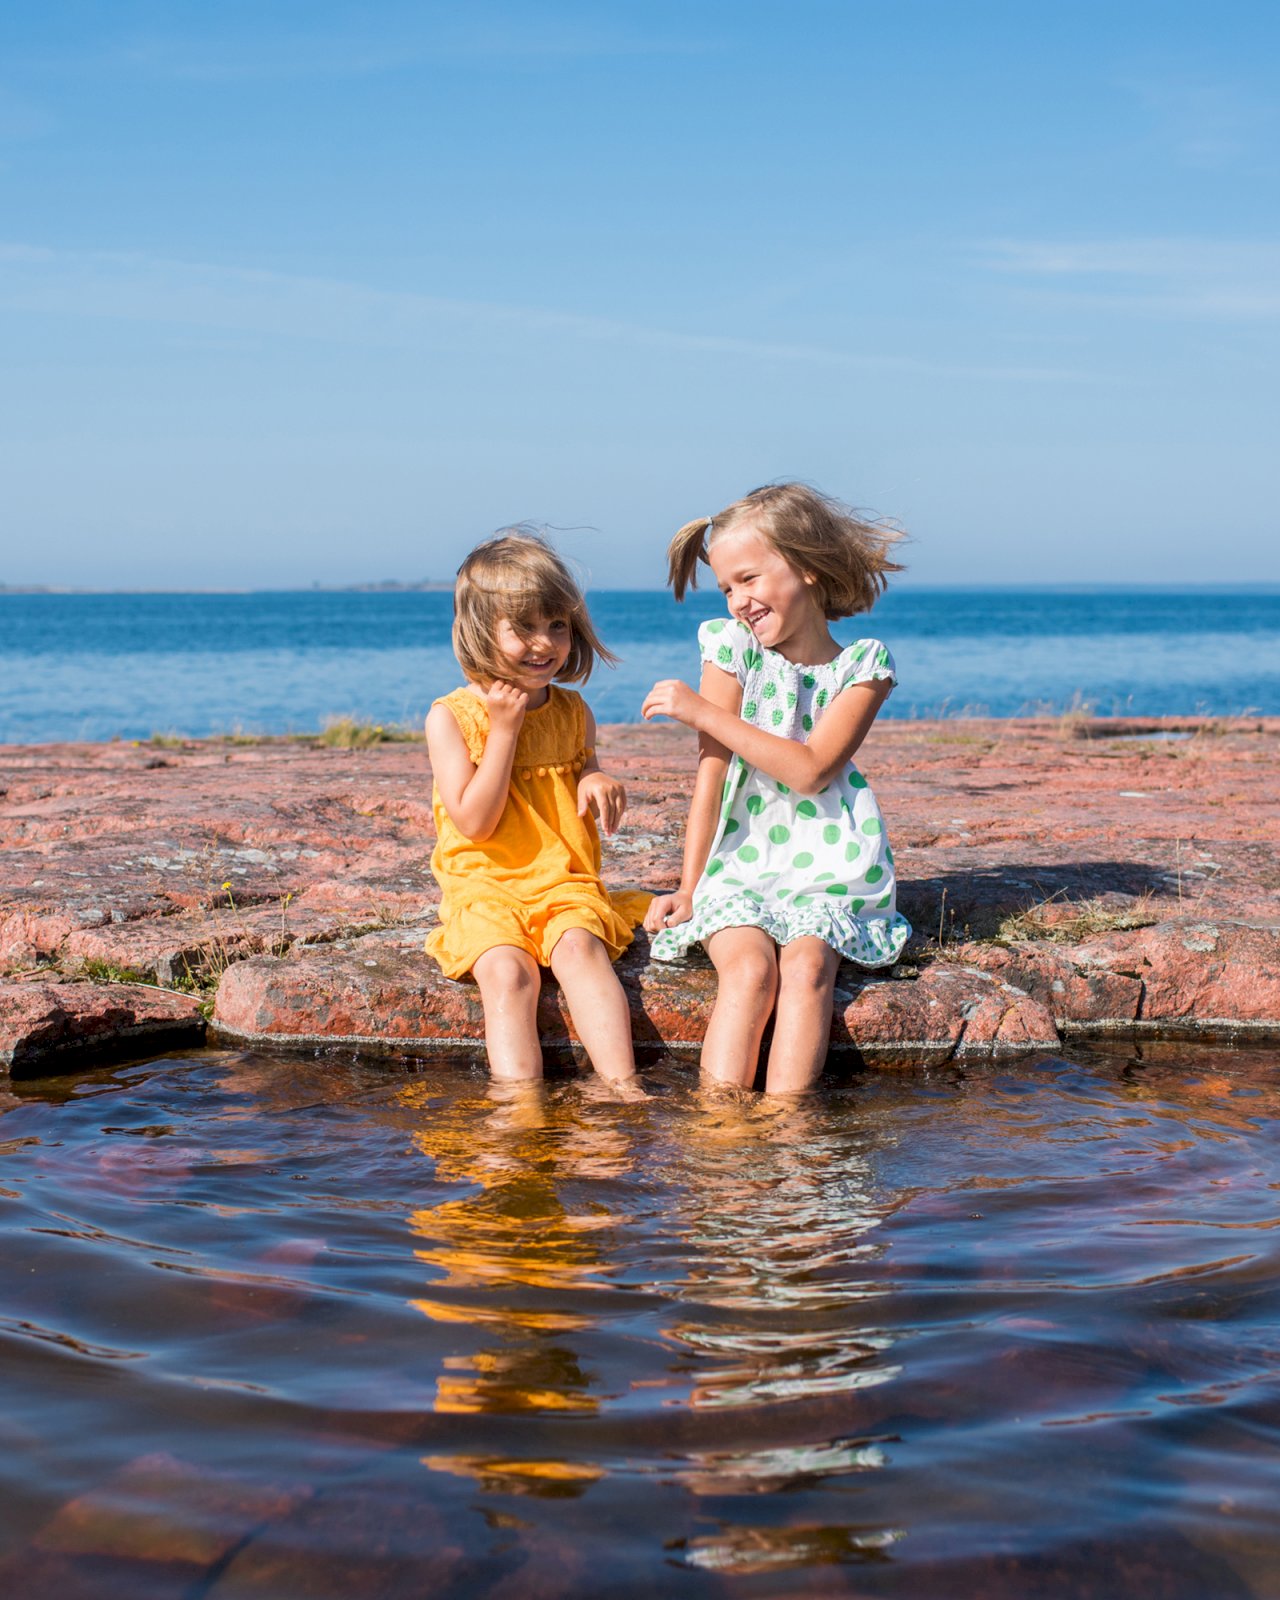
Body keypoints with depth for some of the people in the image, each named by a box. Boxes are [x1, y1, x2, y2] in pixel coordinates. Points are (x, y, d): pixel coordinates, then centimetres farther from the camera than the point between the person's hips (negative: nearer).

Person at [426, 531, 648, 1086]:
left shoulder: (573, 712, 11)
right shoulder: (451, 717, -2)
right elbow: (474, 823, -11)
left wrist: (598, 783, -1)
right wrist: (506, 728, -11)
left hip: (567, 884, 2)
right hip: (486, 890, -2)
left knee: (577, 945, -30)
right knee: (507, 970, -31)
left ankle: (623, 1089, -39)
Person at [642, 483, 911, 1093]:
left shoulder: (863, 665, -2)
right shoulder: (732, 648, 1)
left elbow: (810, 769, -14)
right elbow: (712, 770, -1)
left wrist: (703, 711, -16)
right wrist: (688, 888, -4)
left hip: (826, 866, 0)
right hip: (738, 864, 0)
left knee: (806, 963, -27)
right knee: (748, 967, -26)